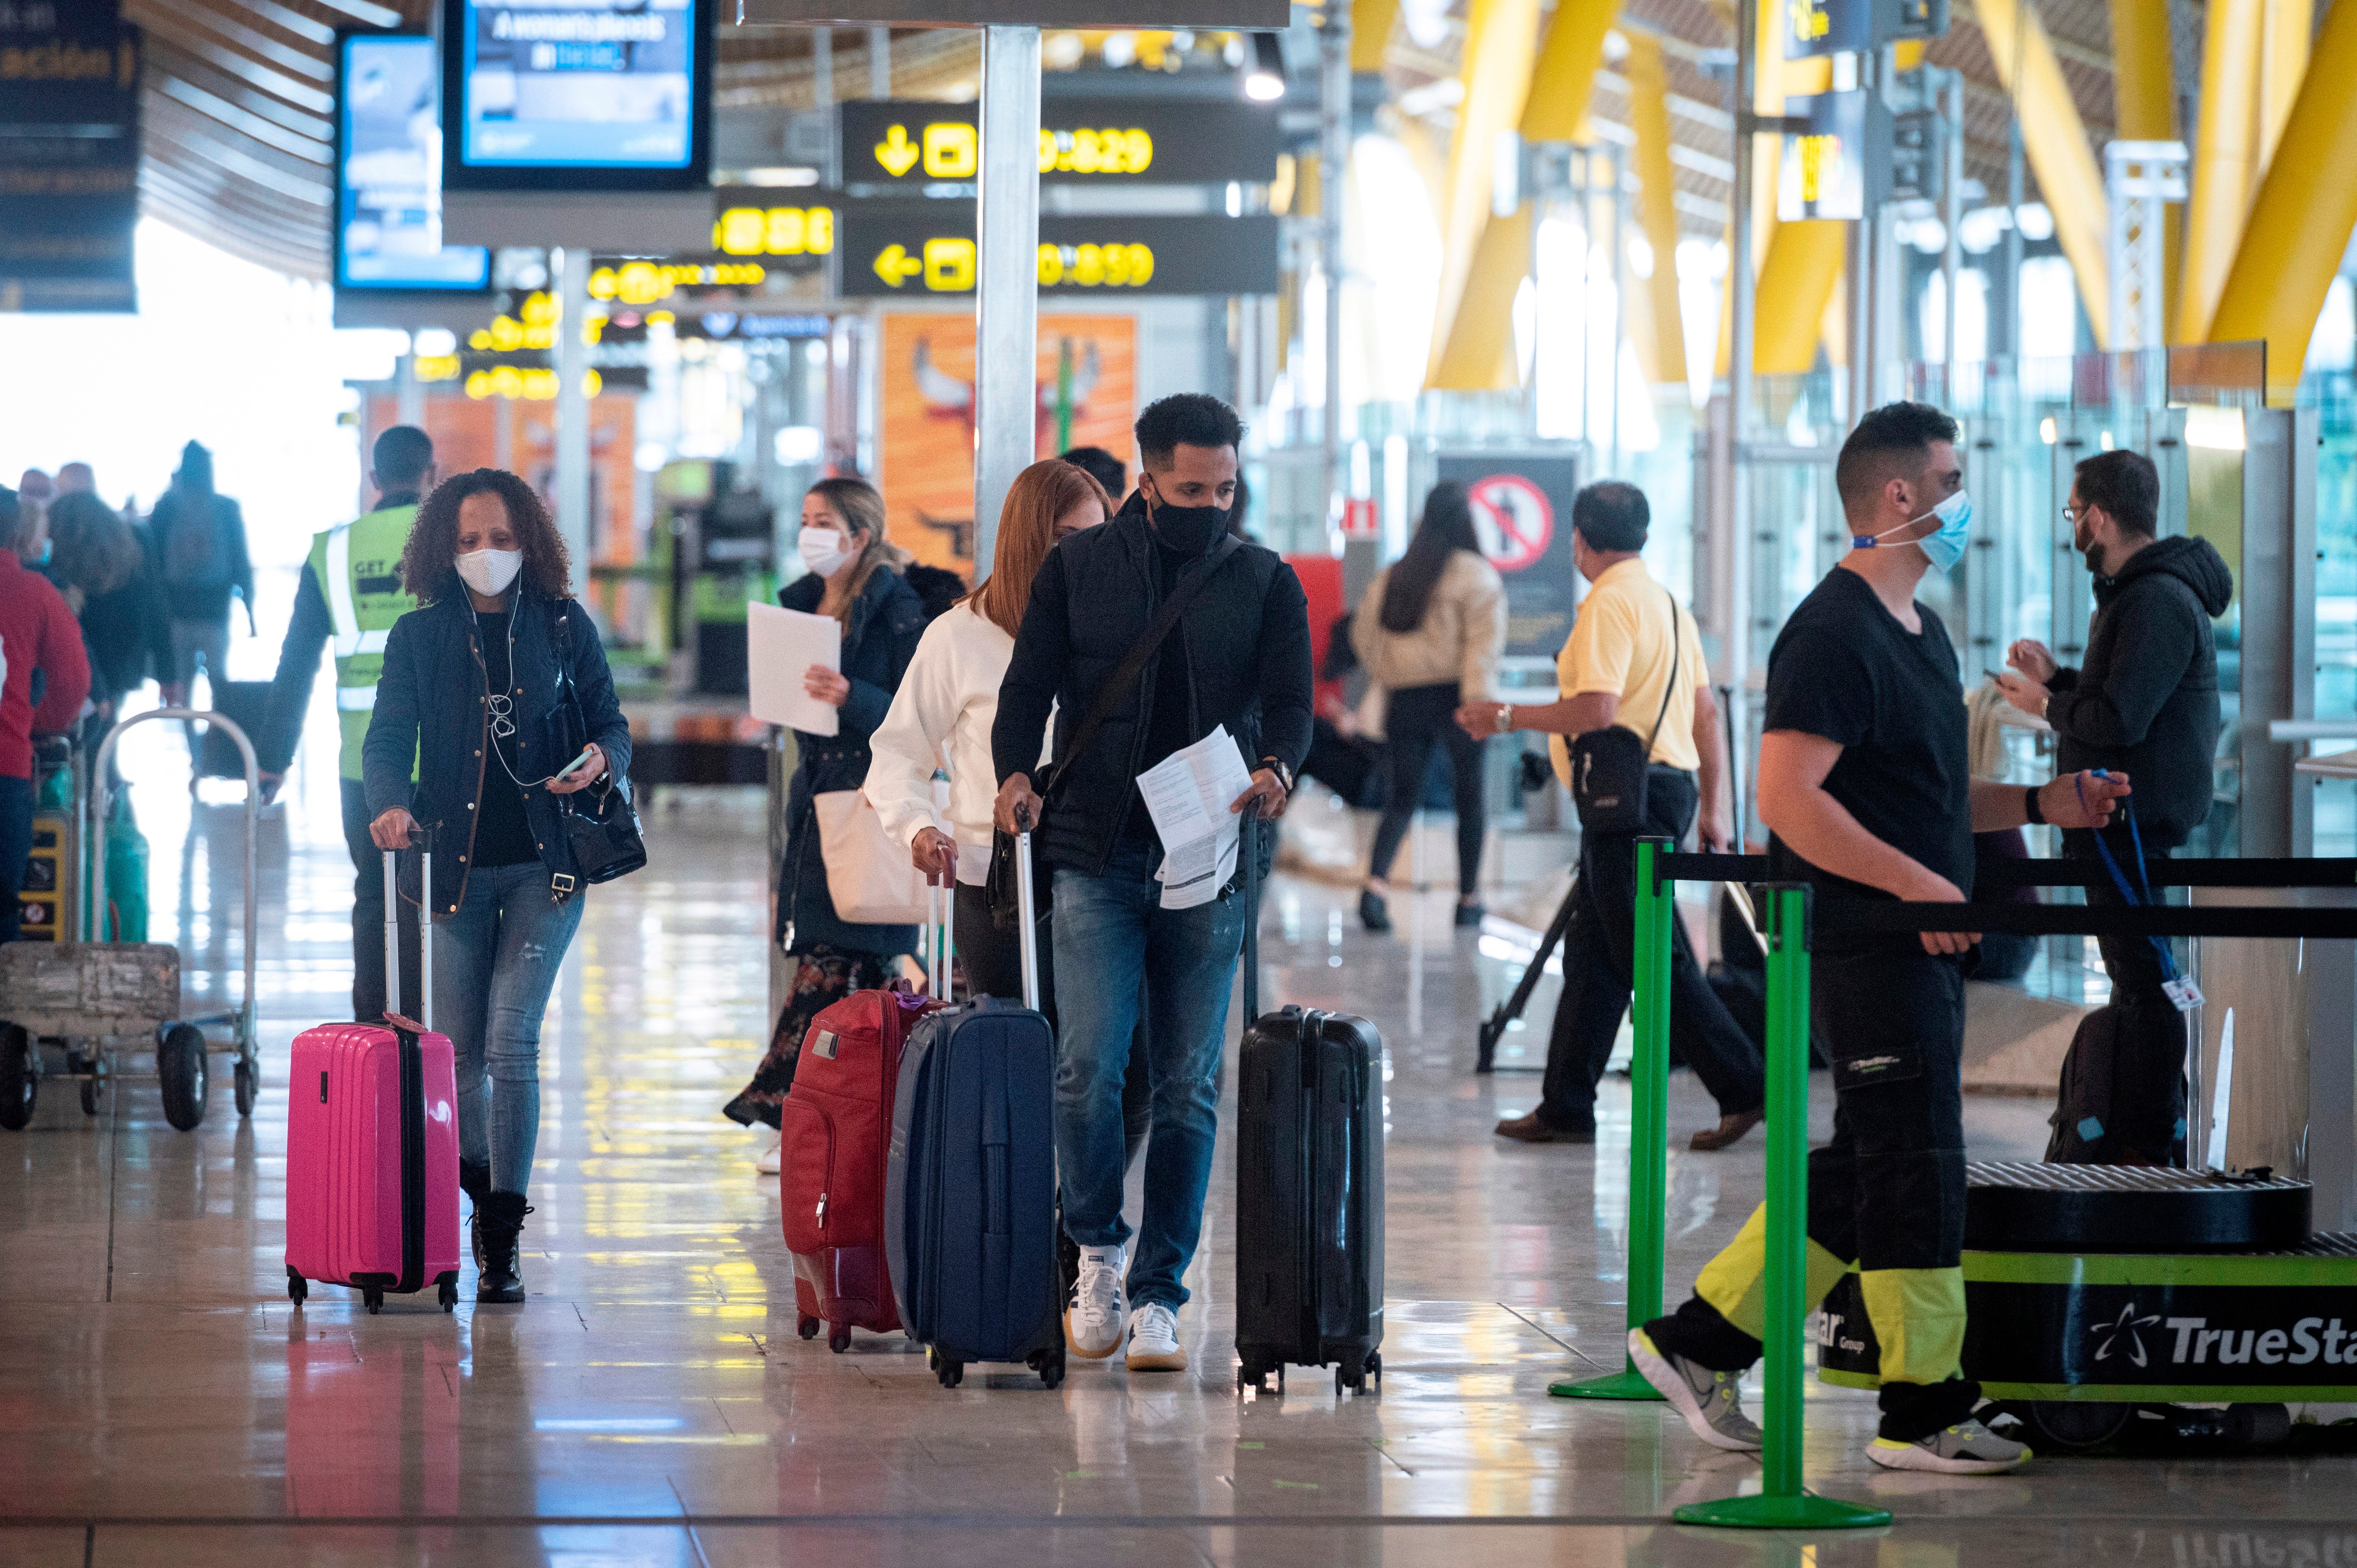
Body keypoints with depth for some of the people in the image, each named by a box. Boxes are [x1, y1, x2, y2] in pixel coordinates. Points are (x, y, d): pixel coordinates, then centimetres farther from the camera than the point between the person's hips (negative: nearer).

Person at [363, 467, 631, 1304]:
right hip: (456, 864, 2)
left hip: (545, 864, -2)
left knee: (510, 1039, -12)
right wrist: (392, 803, -22)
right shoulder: (418, 637, 5)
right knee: (459, 1050, 6)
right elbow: (388, 737, -1)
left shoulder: (564, 628, 4)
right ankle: (483, 1194, 30)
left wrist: (603, 760, -15)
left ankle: (503, 1242, -8)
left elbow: (610, 722, 9)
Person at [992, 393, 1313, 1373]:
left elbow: (1288, 701, 0)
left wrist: (1276, 767, -22)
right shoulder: (1078, 568, 7)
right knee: (1089, 1069, -12)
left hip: (1209, 860, 1)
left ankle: (1157, 1294, 8)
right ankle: (1098, 1250, 10)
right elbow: (1029, 684, 6)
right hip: (1095, 852, -1)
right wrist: (1015, 772, -14)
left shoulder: (1265, 584, 8)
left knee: (1189, 1087, 1)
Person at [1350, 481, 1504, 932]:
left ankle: (1376, 884, -15)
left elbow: (1365, 635, 13)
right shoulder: (1477, 575, -6)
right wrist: (1479, 701, -20)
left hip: (1405, 701, 4)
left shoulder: (1391, 577, 8)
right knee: (1470, 794, 11)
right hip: (1454, 694, -4)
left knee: (1402, 797, 8)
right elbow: (1484, 641, -15)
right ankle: (1469, 899, 17)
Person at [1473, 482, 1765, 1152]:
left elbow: (1596, 712, -24)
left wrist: (1507, 717, -13)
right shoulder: (1667, 601, 16)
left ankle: (1743, 1088, -8)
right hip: (1667, 786, 10)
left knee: (1657, 959, -8)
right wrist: (1710, 806, 21)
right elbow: (1706, 712, 17)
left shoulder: (1610, 604, -14)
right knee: (1590, 955, 12)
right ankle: (1565, 1108, 15)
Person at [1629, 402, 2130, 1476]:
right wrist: (1915, 881, -26)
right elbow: (1788, 797, -23)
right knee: (1915, 1165, -5)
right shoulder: (1833, 635, -15)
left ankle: (1699, 1340, 19)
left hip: (1922, 940, 10)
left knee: (1865, 1167, 12)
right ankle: (1923, 1410, 3)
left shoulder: (1917, 630, 17)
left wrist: (2038, 805, 13)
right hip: (1868, 942, -10)